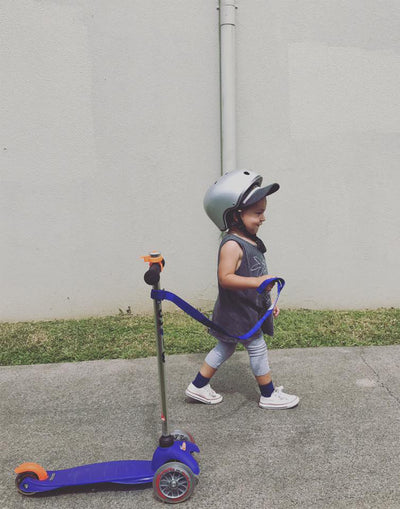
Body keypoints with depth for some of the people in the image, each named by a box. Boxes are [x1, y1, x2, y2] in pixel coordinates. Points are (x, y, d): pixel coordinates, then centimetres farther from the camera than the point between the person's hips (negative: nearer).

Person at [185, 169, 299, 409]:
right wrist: (257, 282, -40)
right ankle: (269, 395, 26)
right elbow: (225, 278, -31)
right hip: (237, 312, -10)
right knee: (258, 349, 6)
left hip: (250, 310, 10)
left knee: (226, 347, 19)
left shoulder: (251, 241, 6)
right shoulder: (232, 245, -24)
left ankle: (198, 387, 32)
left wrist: (268, 302, 20)